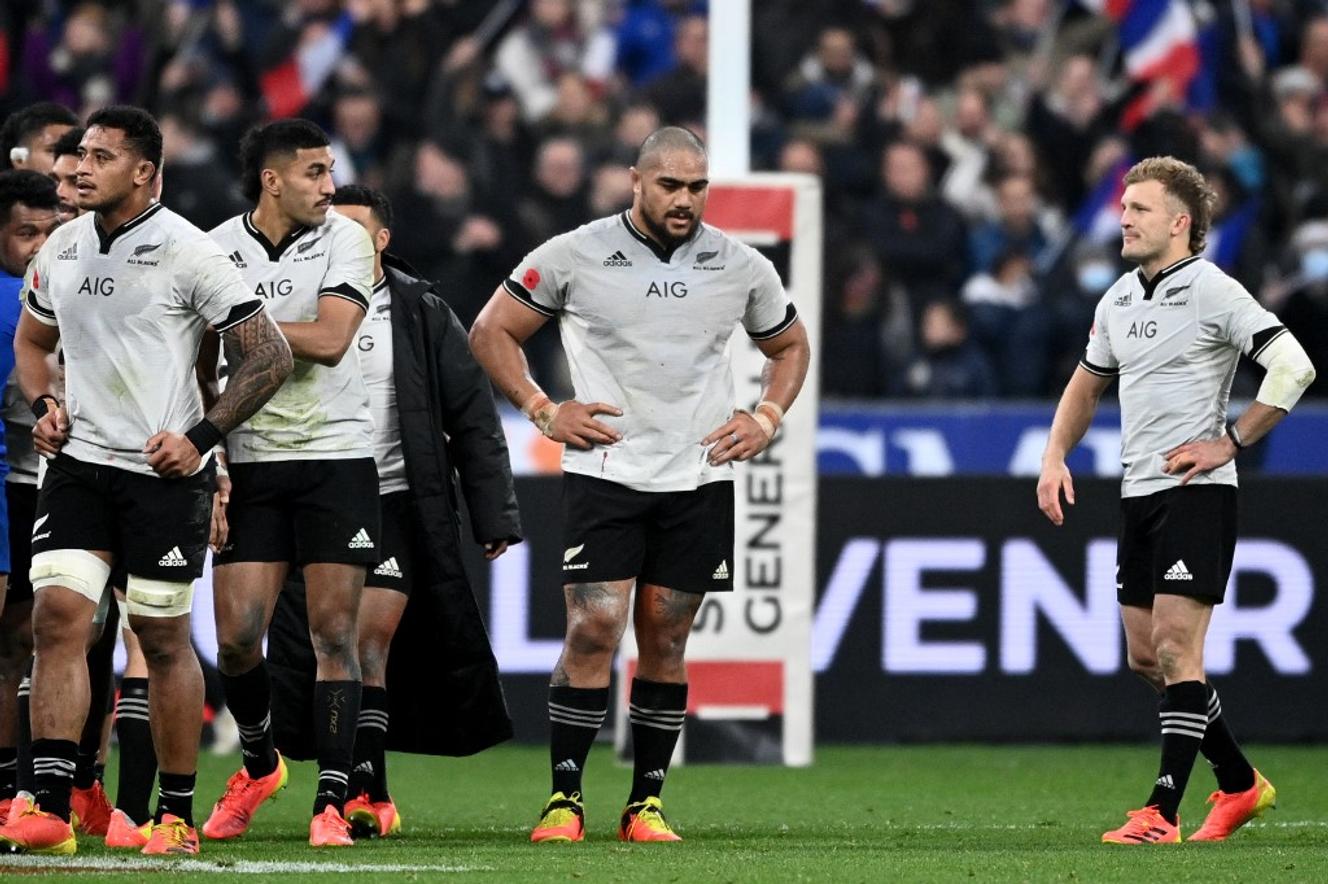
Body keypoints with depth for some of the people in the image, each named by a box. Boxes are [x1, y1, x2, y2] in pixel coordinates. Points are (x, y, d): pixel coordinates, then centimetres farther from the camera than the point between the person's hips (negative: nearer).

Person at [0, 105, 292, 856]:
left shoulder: (189, 253, -10)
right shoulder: (62, 251, 8)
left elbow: (270, 355, -8)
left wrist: (202, 436, -13)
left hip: (164, 471, -4)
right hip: (80, 460, 4)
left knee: (164, 639, 3)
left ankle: (178, 816, 13)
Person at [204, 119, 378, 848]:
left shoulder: (343, 241, -3)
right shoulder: (217, 249, 1)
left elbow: (329, 340, -16)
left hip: (336, 454, -1)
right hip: (252, 458, 1)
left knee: (333, 632, -4)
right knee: (236, 635, -2)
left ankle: (331, 802, -1)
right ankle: (258, 765, 25)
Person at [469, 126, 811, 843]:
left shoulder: (741, 268, 5)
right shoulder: (576, 256, -3)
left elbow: (789, 346, 23)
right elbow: (492, 332, 7)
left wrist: (765, 419, 7)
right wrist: (542, 411, -3)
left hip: (699, 481, 3)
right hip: (605, 472, -3)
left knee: (666, 642, 5)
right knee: (593, 629, -12)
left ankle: (646, 804, 12)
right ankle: (564, 799, -4)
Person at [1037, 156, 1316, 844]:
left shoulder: (1213, 292, -11)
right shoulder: (1119, 299, 12)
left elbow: (1294, 368, -17)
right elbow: (1087, 384, 27)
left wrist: (1228, 442, -15)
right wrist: (1054, 457, 13)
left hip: (1196, 490, -8)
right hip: (1137, 493, 8)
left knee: (1174, 648, -13)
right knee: (1146, 657, 10)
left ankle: (1162, 813, -13)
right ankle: (1240, 783, 25)